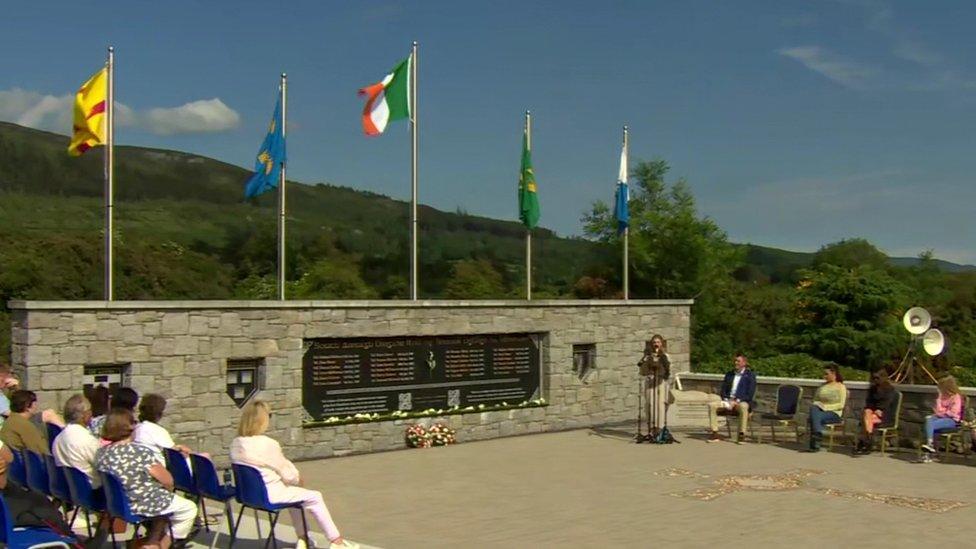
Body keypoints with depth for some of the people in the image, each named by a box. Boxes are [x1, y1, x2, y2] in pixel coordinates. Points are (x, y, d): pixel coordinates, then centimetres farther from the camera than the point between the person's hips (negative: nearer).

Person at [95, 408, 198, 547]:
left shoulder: (101, 453, -5)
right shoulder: (140, 452, -26)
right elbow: (168, 481, -18)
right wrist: (168, 488, 5)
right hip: (142, 505, -8)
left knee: (163, 498, 32)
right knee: (189, 507, 13)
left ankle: (155, 540, 37)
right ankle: (175, 541, 29)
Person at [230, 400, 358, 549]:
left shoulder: (236, 444, -1)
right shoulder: (268, 444, -23)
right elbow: (287, 473, -12)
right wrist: (297, 479, 11)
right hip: (269, 494, -8)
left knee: (295, 492, 30)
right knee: (315, 497, 8)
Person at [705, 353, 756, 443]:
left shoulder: (750, 375, 4)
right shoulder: (729, 374, 20)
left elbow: (750, 394, -5)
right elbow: (723, 389, 16)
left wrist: (737, 401, -16)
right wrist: (726, 400, -4)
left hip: (742, 401, -4)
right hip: (728, 401, 4)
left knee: (743, 407, -40)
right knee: (712, 405, -23)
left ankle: (742, 435, -33)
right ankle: (715, 433, -24)